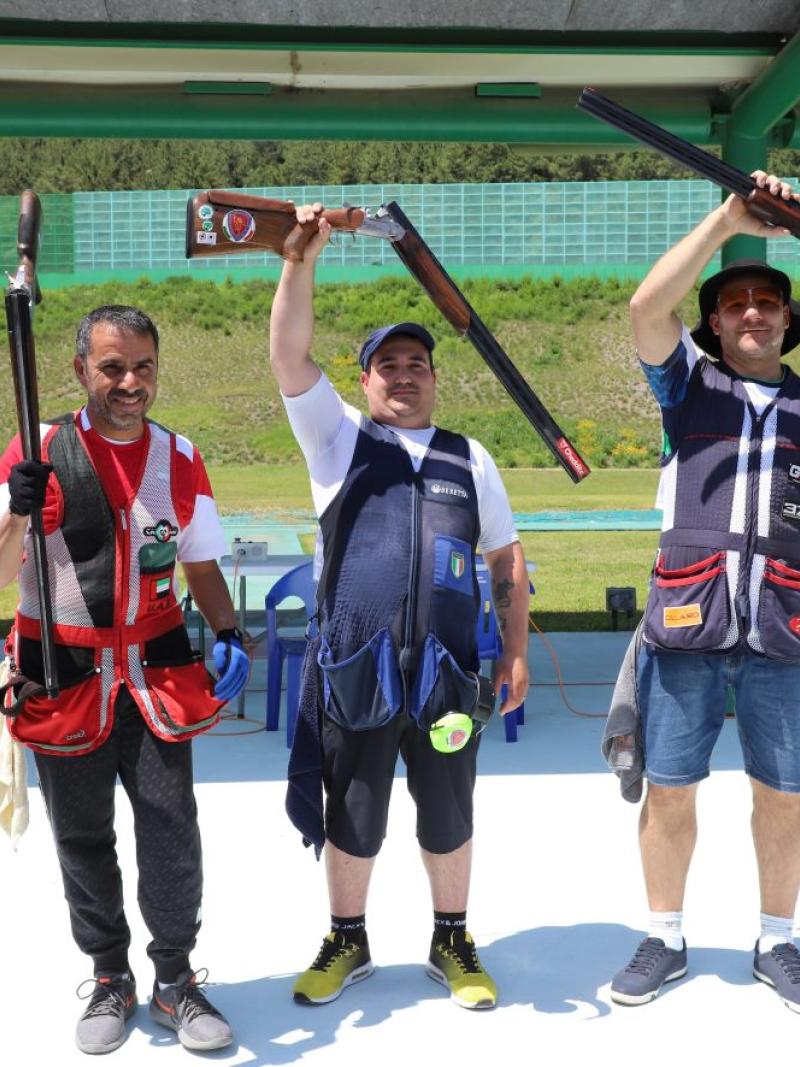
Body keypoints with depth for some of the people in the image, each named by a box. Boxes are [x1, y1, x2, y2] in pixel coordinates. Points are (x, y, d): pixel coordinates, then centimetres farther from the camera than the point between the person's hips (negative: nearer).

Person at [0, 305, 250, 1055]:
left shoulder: (180, 460, 3)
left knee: (172, 828, -1)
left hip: (156, 671, 2)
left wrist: (227, 634, -7)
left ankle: (173, 980, 18)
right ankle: (109, 980, 28)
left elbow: (202, 567, 10)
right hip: (63, 675, -1)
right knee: (83, 837, 9)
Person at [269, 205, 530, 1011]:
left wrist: (516, 649, 7)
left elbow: (506, 556, 14)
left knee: (448, 821, 13)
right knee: (351, 822, 11)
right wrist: (301, 260, -16)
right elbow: (289, 355, -6)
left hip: (445, 673, 1)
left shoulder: (469, 457, 13)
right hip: (356, 674, -1)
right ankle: (347, 942, 32)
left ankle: (451, 944, 32)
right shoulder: (338, 438, 7)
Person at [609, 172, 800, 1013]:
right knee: (669, 788, 7)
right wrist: (727, 221, -11)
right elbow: (645, 308, -7)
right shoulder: (689, 383, 10)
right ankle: (664, 941, 24)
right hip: (686, 625, -1)